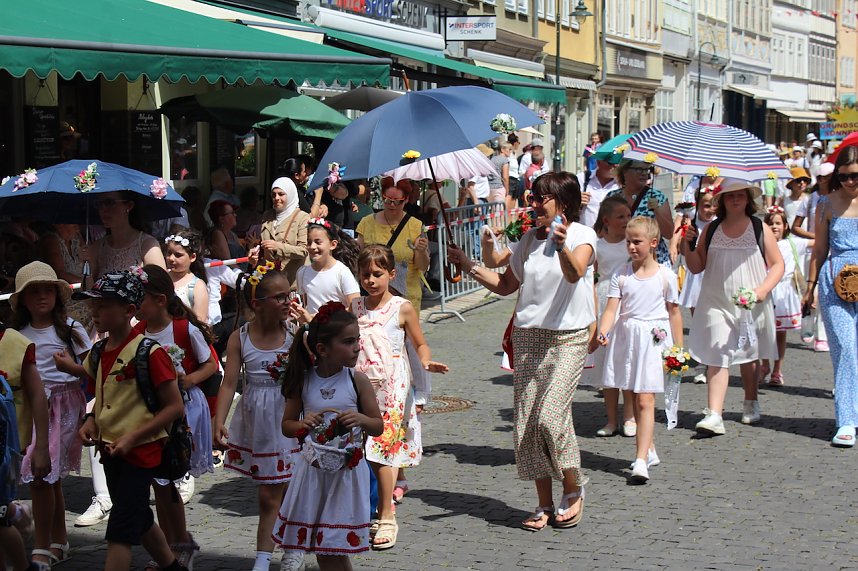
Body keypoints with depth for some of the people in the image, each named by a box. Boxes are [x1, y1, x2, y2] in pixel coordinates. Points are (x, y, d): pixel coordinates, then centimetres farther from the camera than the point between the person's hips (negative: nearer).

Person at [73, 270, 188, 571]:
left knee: (121, 528, -10)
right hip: (110, 449, 8)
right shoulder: (98, 352, 5)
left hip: (140, 451, -8)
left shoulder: (148, 352, -18)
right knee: (139, 519, 21)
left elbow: (174, 407, -17)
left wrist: (132, 437, -21)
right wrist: (92, 421, -2)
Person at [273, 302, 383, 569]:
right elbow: (287, 425, 7)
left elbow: (378, 427, 1)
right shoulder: (303, 381, -3)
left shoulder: (357, 380, -6)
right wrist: (303, 424, -14)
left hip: (347, 470, -2)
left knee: (336, 549, 1)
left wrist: (360, 419, -20)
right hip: (313, 468, 2)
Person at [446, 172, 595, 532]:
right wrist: (468, 265, 13)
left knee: (551, 416, -17)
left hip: (568, 339, -6)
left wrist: (562, 247, -46)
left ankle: (574, 491, 7)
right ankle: (544, 504, 12)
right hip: (528, 337, 6)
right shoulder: (529, 240, 14)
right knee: (526, 421, 1)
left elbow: (575, 273, -26)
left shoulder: (582, 235, -5)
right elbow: (505, 285, 23)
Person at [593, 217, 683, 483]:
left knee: (645, 400, -11)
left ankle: (641, 460, -15)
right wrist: (602, 333, -22)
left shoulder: (666, 276, -1)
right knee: (636, 399, 13)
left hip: (654, 339, -4)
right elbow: (611, 309, -4)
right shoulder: (621, 275, 3)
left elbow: (674, 313, 4)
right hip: (626, 338, 4)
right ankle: (649, 449, 28)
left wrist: (679, 348, 4)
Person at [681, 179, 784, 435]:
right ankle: (714, 416, -18)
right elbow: (696, 267, 7)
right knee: (717, 356, -11)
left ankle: (751, 404, 37)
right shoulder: (710, 230, 4)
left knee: (748, 355, 15)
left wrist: (763, 289, -13)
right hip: (717, 303, 0)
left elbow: (777, 264, 1)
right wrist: (688, 245, -10)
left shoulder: (760, 229, -1)